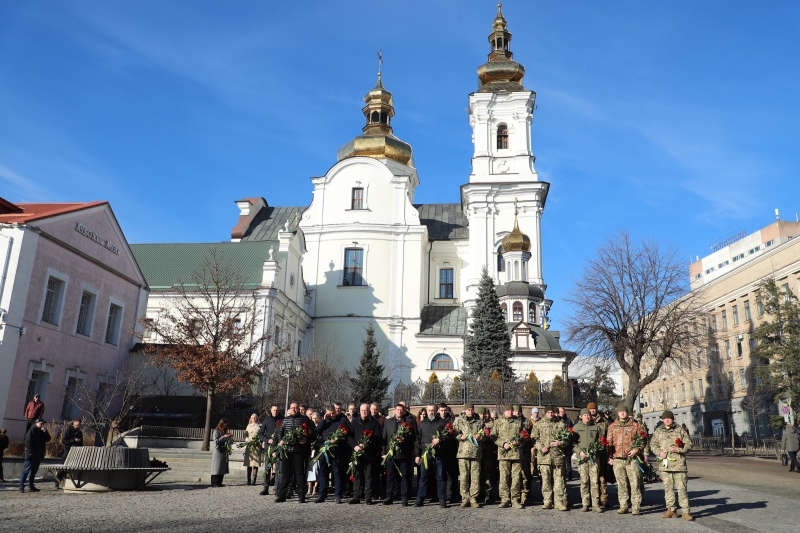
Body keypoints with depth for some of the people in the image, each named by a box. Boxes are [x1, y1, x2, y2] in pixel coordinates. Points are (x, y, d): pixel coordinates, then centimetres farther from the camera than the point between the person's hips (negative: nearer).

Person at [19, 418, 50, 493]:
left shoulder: (42, 431, 15)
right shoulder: (32, 430, -8)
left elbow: (48, 439, 9)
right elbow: (28, 442, -14)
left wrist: (45, 432, -4)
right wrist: (30, 452, -19)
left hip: (38, 455, 8)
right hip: (31, 455, -8)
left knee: (34, 471, 11)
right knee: (26, 470, -6)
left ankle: (31, 486, 16)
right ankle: (21, 487, -4)